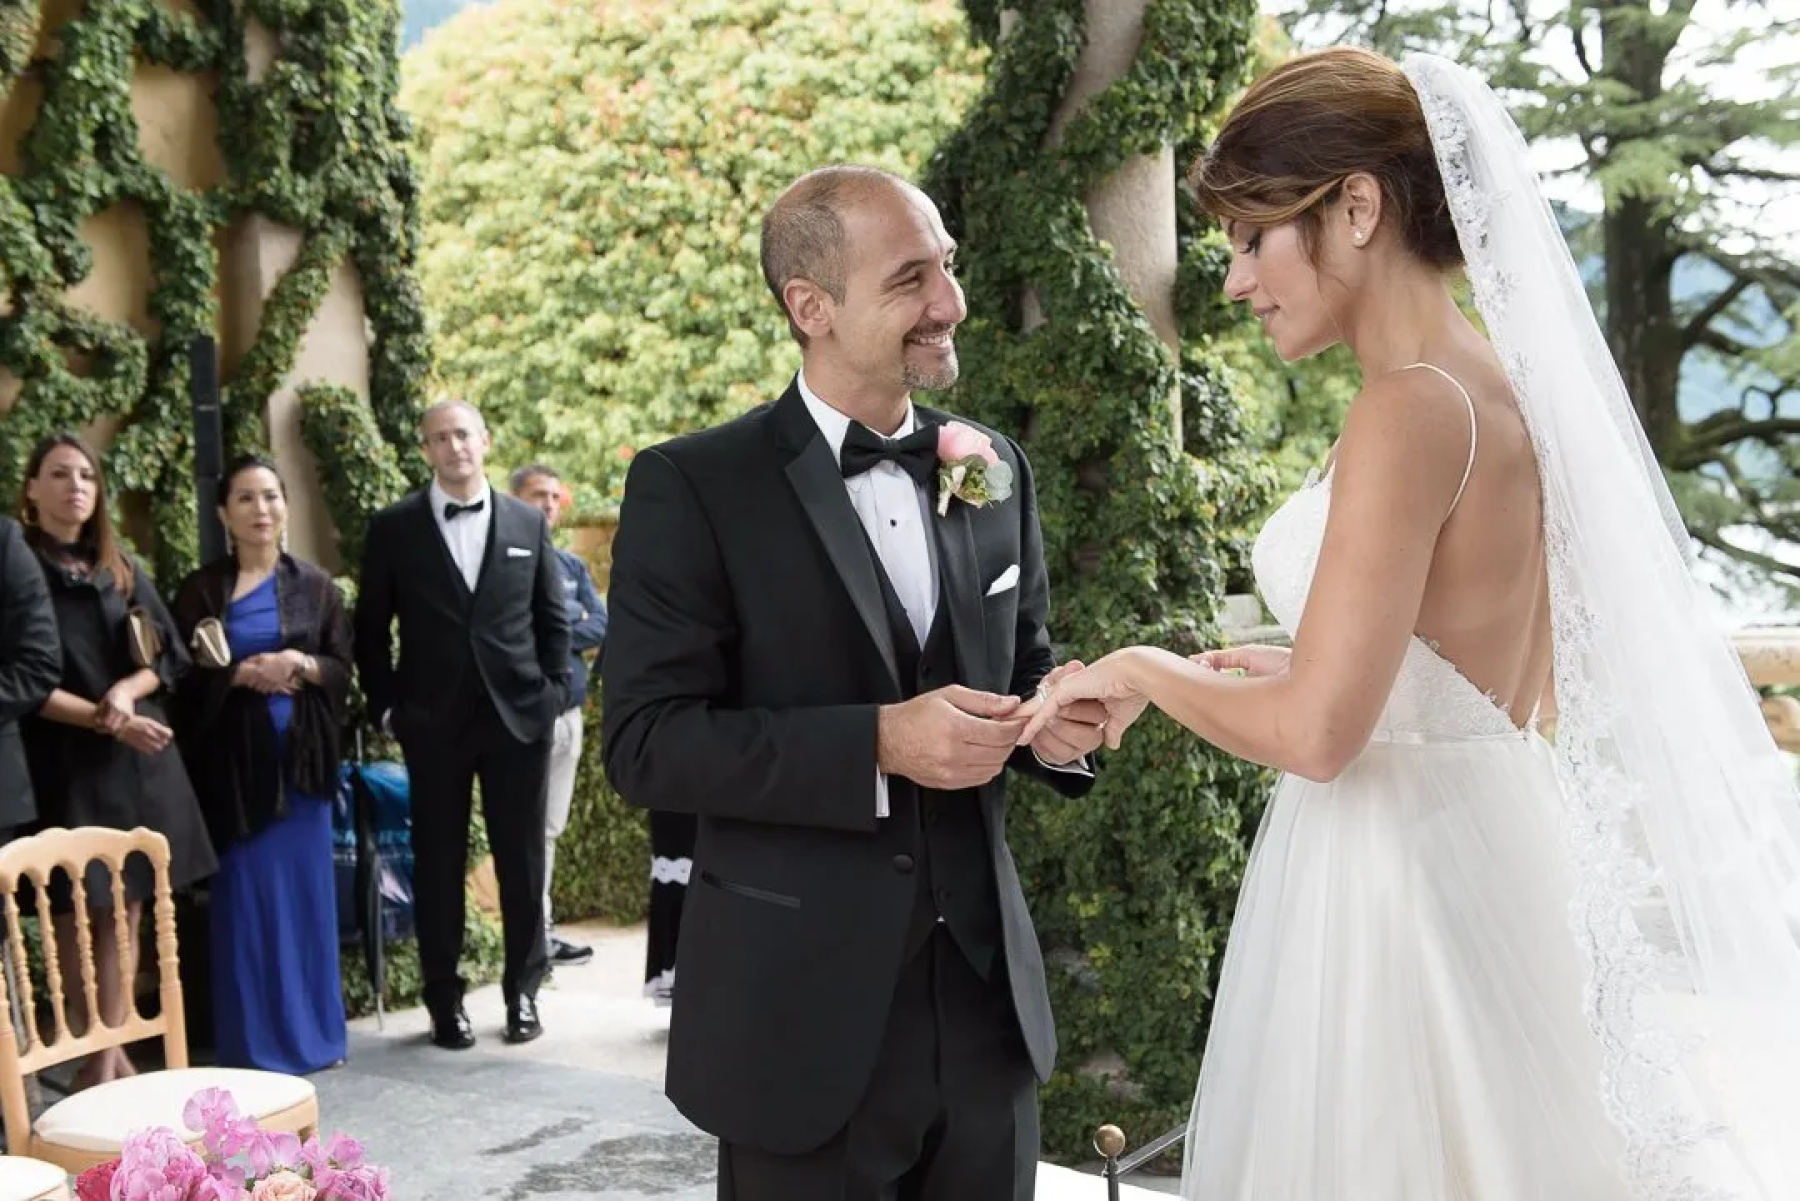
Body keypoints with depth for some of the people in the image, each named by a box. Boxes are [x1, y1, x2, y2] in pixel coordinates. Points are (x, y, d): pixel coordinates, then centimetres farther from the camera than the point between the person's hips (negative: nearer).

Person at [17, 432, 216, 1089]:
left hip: (137, 761, 4)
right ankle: (101, 1050, 10)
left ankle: (108, 1055, 10)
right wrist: (103, 718, -15)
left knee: (124, 910, 4)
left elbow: (168, 656, 10)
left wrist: (127, 693, -10)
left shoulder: (124, 569, 13)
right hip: (62, 763, -4)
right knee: (74, 913, -2)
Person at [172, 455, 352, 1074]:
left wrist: (301, 665, -13)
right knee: (245, 895, -1)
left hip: (301, 754, 2)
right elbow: (183, 675, -1)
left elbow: (343, 668, 6)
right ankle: (253, 1042, 7)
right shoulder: (201, 590, 2)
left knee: (305, 890, 6)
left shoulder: (315, 585, 7)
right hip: (235, 758, -2)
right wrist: (242, 674, -16)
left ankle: (312, 1031, 16)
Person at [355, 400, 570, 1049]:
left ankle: (523, 990, 19)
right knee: (438, 865, 5)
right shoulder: (393, 527, 2)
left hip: (519, 716, 1)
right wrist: (388, 706, 1)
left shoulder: (528, 522, 7)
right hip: (433, 723, -1)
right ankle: (444, 999, 16)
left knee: (523, 862, 6)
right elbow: (371, 628, 7)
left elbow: (553, 618, 10)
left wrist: (554, 693, 1)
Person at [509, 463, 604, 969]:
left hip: (569, 709, 7)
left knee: (551, 826, 12)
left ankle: (537, 925, 20)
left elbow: (602, 625, 6)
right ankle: (537, 933, 1)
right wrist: (572, 619, -8)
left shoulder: (573, 565, 15)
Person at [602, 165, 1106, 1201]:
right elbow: (646, 742, -14)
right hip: (802, 1016, -4)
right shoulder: (693, 487, -10)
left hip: (985, 999, 5)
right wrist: (879, 742, -23)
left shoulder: (995, 469, 6)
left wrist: (1056, 722, -8)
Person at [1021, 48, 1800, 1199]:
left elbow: (1318, 733, -23)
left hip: (1394, 865, -9)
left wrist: (1150, 670, -6)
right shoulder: (1496, 389, 8)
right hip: (1481, 841, 9)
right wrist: (1294, 669, 14)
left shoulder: (1411, 410, -19)